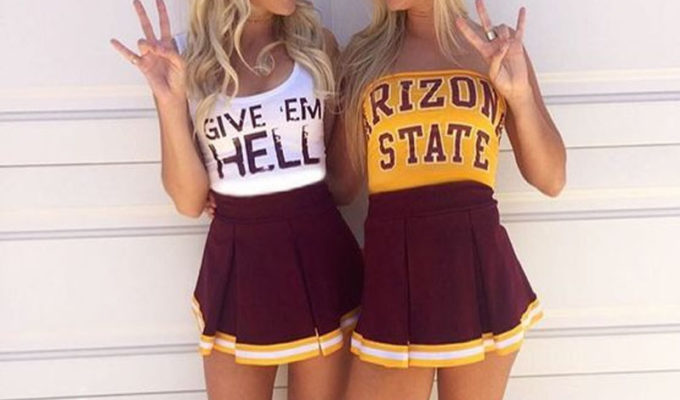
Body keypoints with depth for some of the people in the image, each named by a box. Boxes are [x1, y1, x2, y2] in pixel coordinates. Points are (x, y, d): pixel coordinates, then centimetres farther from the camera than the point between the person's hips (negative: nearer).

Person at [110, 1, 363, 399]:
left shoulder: (317, 44, 1)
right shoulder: (184, 56, -2)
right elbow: (189, 200, -6)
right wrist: (170, 101, -15)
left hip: (319, 251, 1)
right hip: (237, 260, -1)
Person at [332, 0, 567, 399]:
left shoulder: (494, 47, 7)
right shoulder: (364, 53, 7)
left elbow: (551, 179, 4)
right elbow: (342, 183, 6)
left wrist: (519, 94, -8)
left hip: (478, 264, 0)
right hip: (393, 268, 0)